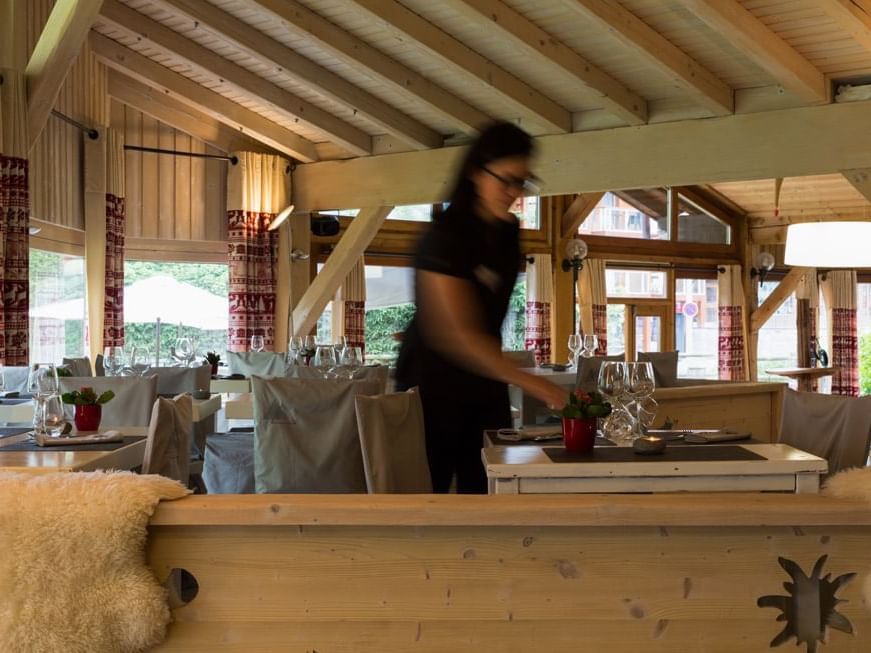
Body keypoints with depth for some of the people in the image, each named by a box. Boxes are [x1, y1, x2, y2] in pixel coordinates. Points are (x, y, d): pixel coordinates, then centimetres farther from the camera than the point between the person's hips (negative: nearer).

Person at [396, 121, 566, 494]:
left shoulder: (507, 231, 5)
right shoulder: (445, 235, -19)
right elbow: (456, 333, -28)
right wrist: (529, 382, -32)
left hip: (485, 380, 7)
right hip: (434, 381, -7)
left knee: (487, 484, 5)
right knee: (430, 481, -3)